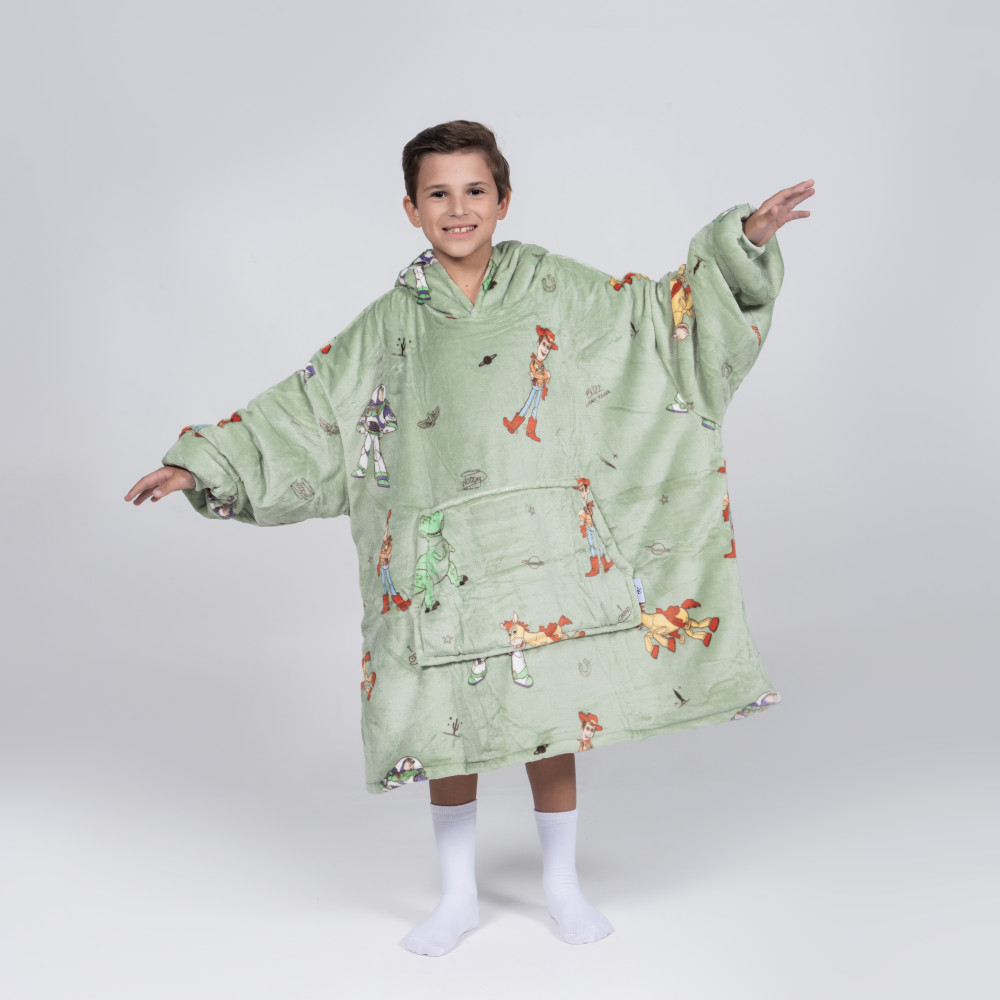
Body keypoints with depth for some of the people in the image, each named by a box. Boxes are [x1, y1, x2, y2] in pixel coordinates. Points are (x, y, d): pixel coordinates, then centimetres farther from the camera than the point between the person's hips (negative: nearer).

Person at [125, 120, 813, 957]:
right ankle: (459, 895, 26)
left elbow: (665, 314, 7)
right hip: (437, 563, 1)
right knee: (443, 723, 6)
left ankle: (563, 885, 27)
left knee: (551, 715, 6)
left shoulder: (556, 289, 5)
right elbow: (309, 404, 9)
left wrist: (742, 242, -4)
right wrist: (201, 463, 6)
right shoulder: (394, 320, 6)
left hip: (544, 548, -1)